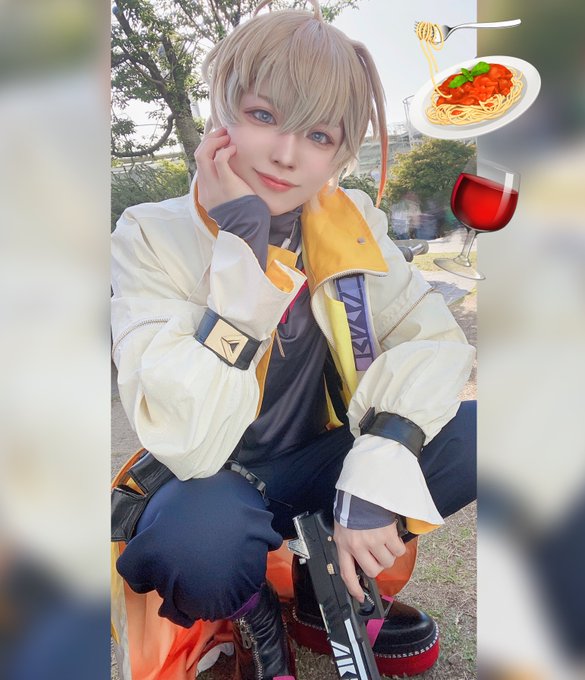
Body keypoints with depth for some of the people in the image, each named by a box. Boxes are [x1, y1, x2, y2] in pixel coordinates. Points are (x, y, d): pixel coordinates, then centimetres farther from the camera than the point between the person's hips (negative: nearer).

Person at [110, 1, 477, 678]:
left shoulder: (348, 223, -6)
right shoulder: (152, 237, -18)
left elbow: (436, 337, -10)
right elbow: (191, 444, -29)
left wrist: (378, 466, -27)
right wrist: (245, 245, -31)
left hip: (315, 471, 5)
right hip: (209, 490, -4)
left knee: (472, 436, -17)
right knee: (203, 537, -38)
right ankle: (253, 621, 1)